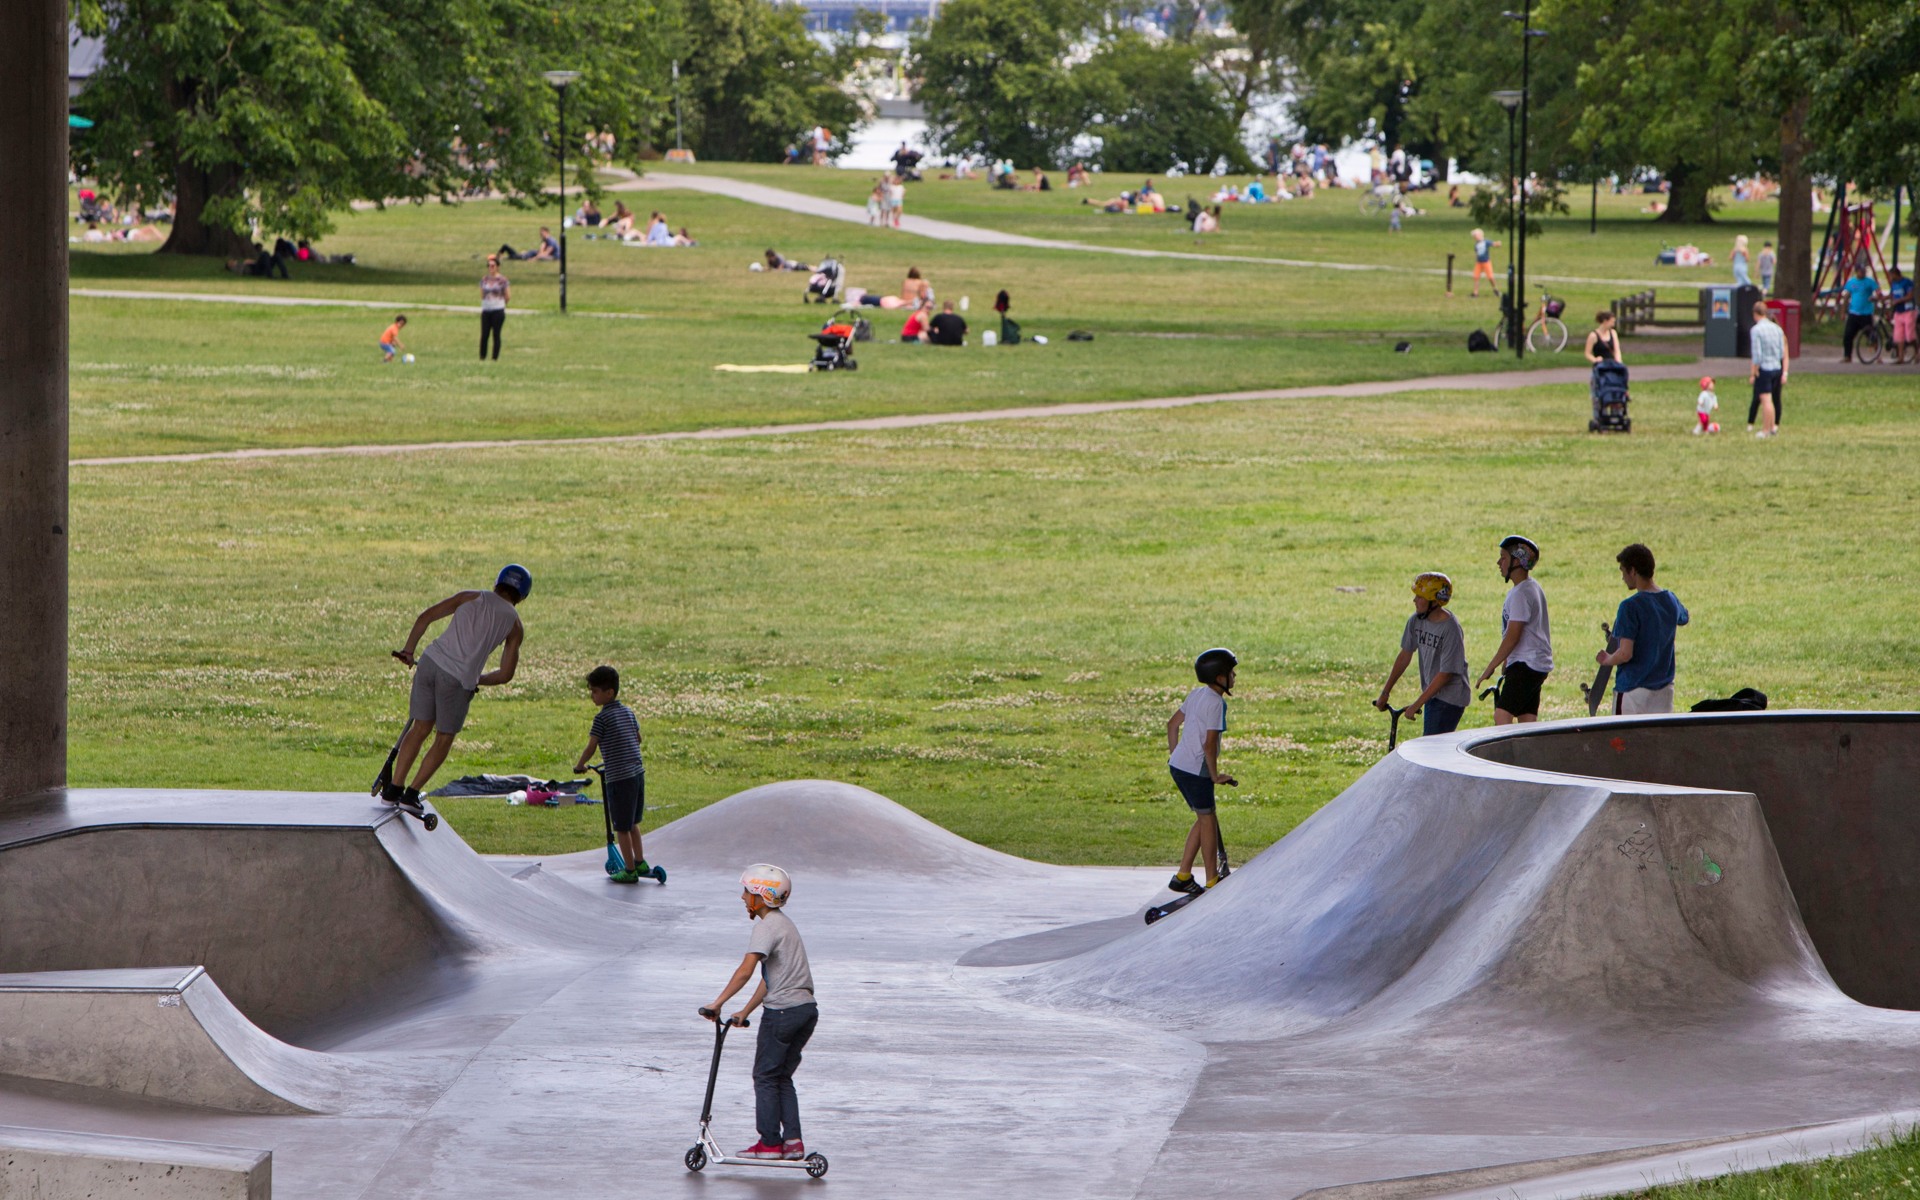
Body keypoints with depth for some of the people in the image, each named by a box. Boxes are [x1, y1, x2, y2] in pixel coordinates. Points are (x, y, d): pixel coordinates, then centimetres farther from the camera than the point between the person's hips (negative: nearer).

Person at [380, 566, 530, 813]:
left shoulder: (471, 597, 12)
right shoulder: (514, 625, 8)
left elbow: (425, 617, 6)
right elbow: (505, 675, 8)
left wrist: (408, 650, 16)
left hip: (430, 662, 3)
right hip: (459, 680, -3)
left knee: (420, 728, 16)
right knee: (444, 738, 14)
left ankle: (392, 788, 15)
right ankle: (412, 793, 10)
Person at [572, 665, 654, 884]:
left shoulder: (602, 718, -13)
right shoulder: (628, 712, 10)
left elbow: (591, 747, -13)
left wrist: (579, 765, 5)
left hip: (618, 778, -8)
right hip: (638, 772, 8)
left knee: (622, 827, 4)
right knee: (633, 823, 23)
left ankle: (630, 870, 11)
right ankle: (640, 863, 28)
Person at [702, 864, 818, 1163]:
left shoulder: (767, 926, -12)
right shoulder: (783, 923, 18)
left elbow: (746, 970, -23)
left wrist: (718, 1003, -20)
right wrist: (745, 1011, 21)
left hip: (782, 1012, -9)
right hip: (807, 1009, 9)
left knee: (766, 1077, 3)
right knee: (783, 1077, 15)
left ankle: (770, 1143, 5)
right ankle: (792, 1140, 10)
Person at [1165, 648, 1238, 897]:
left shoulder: (1196, 694, 9)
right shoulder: (1216, 703, -18)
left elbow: (1172, 724, 18)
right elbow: (1209, 744, -21)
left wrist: (1174, 754, 26)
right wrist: (1215, 775, -11)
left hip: (1178, 765, 9)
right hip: (1195, 770, -9)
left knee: (1205, 818, 17)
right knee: (1208, 820, 3)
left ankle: (1183, 876, 19)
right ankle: (1212, 882, 10)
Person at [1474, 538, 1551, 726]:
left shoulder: (1521, 594, -16)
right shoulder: (1533, 587, 16)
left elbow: (1512, 637, -18)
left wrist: (1490, 667, -13)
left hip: (1525, 666, -10)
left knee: (1502, 717, -17)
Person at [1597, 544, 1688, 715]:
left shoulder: (1631, 606, -17)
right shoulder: (1671, 601, 4)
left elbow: (1625, 654, -21)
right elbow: (1683, 619, 30)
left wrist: (1607, 660, -2)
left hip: (1633, 690, -7)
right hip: (1664, 689, 7)